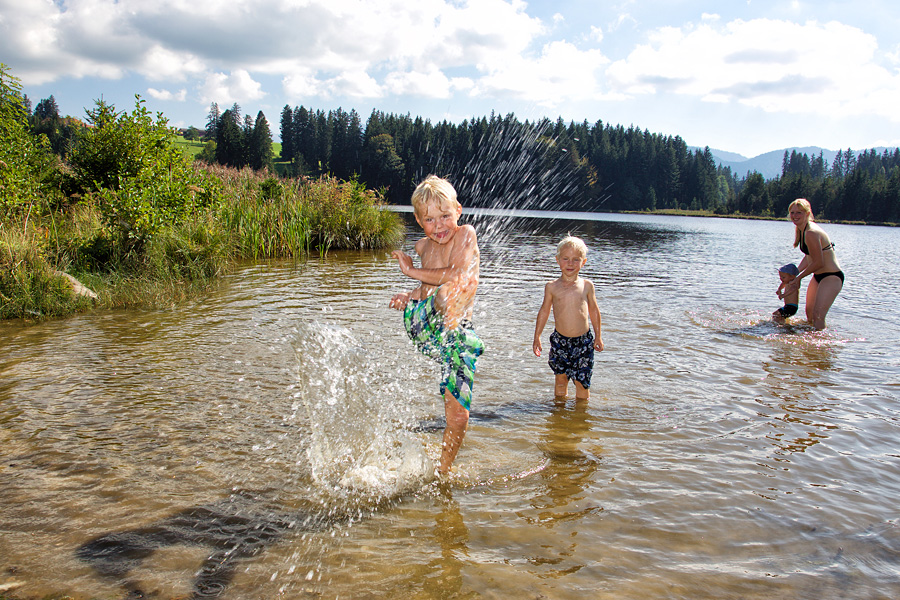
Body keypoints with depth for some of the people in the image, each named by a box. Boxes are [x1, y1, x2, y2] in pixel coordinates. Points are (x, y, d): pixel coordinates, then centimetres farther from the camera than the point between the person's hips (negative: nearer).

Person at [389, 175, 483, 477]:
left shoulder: (465, 234, -7)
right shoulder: (423, 246, 7)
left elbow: (458, 276, -22)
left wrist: (412, 271, -13)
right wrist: (410, 296, 1)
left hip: (455, 334, -1)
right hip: (421, 326, 2)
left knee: (459, 418, 4)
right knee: (452, 287, -32)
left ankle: (443, 472, 26)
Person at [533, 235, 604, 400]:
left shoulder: (587, 286, -1)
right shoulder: (552, 287, -2)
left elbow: (594, 310, 10)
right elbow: (544, 312, 7)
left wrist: (598, 335, 15)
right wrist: (537, 337, 8)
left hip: (583, 340, 0)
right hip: (560, 340, 0)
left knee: (582, 380, 5)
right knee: (561, 378, 11)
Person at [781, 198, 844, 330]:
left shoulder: (811, 233, -25)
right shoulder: (801, 229, 6)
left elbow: (819, 263, -22)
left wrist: (798, 277, -9)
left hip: (832, 277, -11)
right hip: (818, 276, 11)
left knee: (817, 316, -19)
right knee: (809, 314, 18)